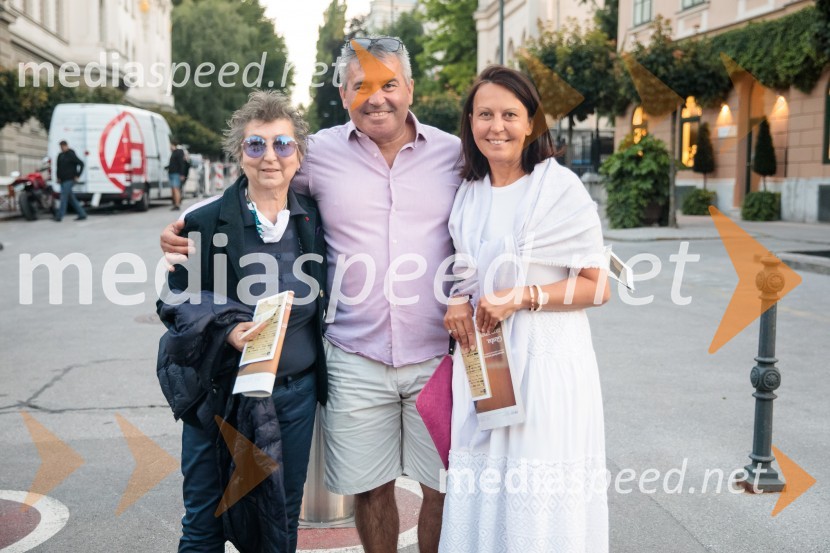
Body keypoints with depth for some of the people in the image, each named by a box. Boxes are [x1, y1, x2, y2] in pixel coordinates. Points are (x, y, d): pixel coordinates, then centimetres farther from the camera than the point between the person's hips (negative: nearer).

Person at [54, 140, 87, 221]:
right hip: (63, 180, 8)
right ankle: (82, 214, 12)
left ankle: (59, 216, -10)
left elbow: (81, 164, -12)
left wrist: (77, 176, -13)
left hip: (69, 180, -8)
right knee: (71, 198, 8)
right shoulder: (60, 155, 14)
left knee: (64, 196, -11)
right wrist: (58, 177, 15)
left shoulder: (71, 155, -8)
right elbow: (58, 167, 26)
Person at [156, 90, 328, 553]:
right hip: (222, 392, -2)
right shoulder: (205, 222, -8)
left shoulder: (313, 219, 1)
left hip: (297, 392, 3)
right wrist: (227, 329, -21)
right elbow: (174, 302, -4)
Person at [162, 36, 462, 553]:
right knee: (369, 488, 12)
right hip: (356, 361, 0)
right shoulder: (320, 153, 1)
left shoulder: (453, 153, 3)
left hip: (438, 358, 1)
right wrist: (188, 228, 0)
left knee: (445, 488, 10)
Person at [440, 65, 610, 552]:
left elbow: (598, 286, -8)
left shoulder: (560, 187, -9)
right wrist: (459, 302, 0)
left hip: (545, 359, -5)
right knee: (481, 490, 12)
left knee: (540, 499, 1)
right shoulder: (469, 193, 8)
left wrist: (522, 298, -19)